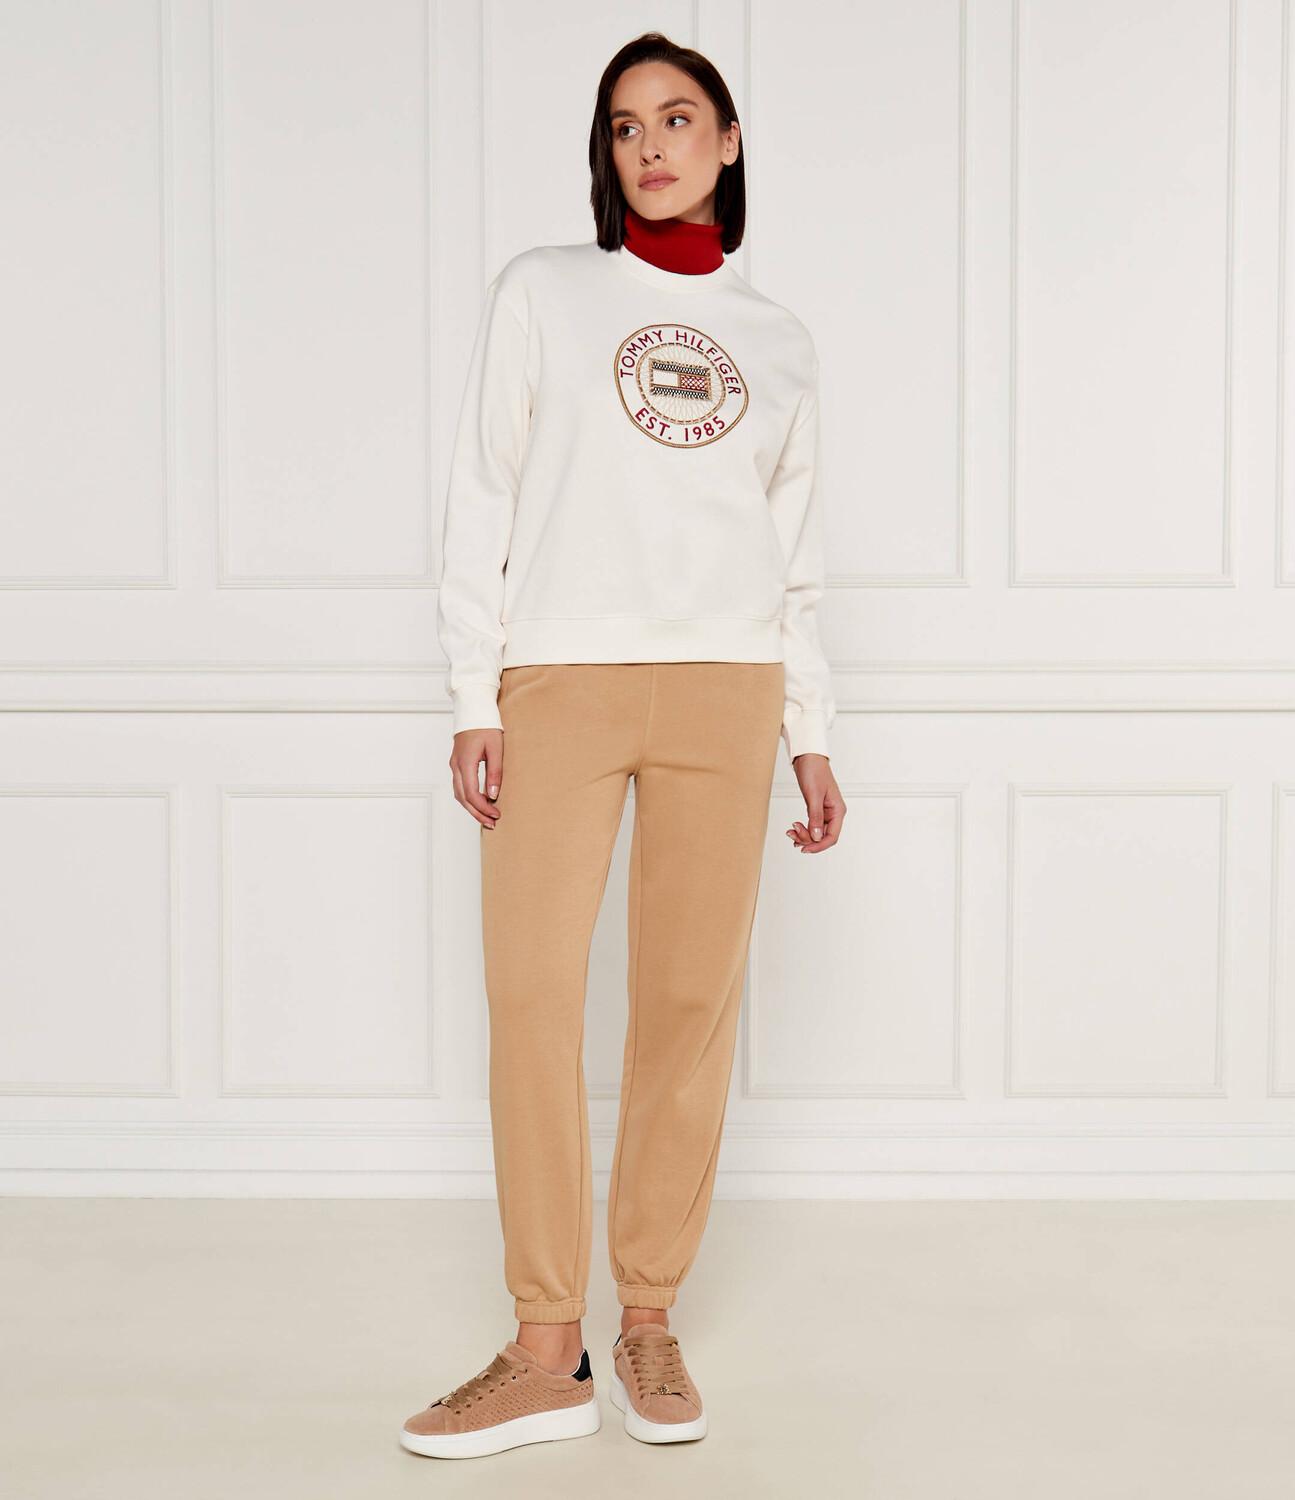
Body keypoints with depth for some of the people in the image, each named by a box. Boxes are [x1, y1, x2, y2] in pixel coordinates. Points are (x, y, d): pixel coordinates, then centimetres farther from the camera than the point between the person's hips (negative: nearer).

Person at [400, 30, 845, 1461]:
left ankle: (650, 1317, 13)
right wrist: (474, 702, -4)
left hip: (724, 692, 2)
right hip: (559, 681, -1)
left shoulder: (778, 341, 16)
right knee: (532, 994, -7)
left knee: (692, 999, 0)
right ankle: (546, 1354, 0)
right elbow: (482, 499, 5)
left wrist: (811, 737, 13)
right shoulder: (543, 291, 10)